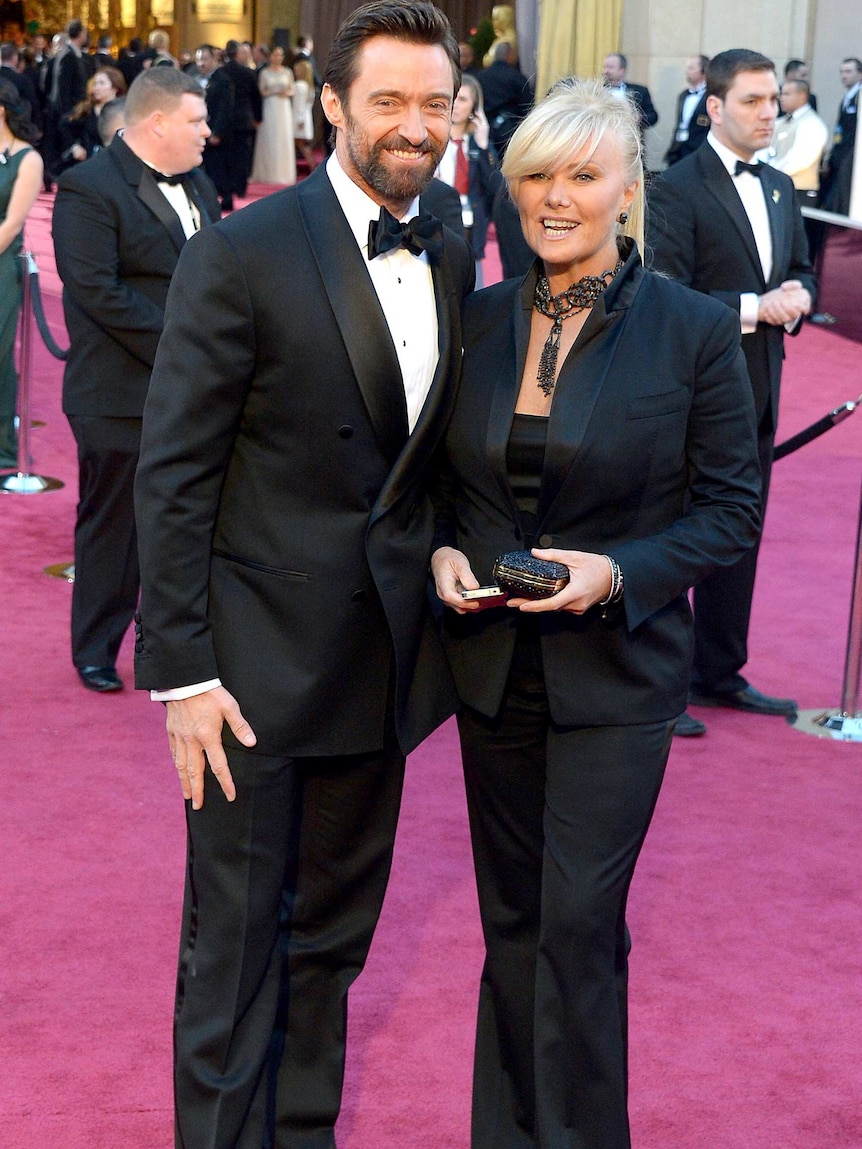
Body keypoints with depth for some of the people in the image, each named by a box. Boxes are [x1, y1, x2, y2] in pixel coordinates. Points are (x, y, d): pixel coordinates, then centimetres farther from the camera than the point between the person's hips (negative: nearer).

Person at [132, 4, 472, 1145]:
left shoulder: (451, 259, 6)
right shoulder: (244, 255, -14)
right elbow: (172, 474, -13)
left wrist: (446, 555, 1)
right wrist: (181, 670, -16)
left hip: (381, 660, 6)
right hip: (259, 664, -6)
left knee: (333, 933, 19)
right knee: (235, 947, 4)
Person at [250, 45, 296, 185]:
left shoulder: (287, 72, 10)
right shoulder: (264, 72, 4)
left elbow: (293, 90, 11)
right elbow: (261, 92, 0)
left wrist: (287, 92, -9)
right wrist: (275, 92, -12)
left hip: (284, 108, 2)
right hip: (270, 108, -2)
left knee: (284, 139, 1)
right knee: (269, 140, -4)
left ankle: (283, 172, 6)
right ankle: (269, 173, 0)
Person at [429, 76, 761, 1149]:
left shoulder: (695, 329, -10)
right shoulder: (480, 318, 1)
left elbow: (732, 504, -6)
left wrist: (620, 572, -19)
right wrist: (443, 552, -7)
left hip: (617, 667, -4)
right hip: (493, 660, 4)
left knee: (579, 918, -5)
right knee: (511, 915, 14)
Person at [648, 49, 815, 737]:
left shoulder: (781, 189, 12)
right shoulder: (677, 191, -12)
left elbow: (801, 271, 18)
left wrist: (795, 297, -5)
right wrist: (753, 308, -24)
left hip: (759, 391, 8)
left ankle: (720, 673, 28)